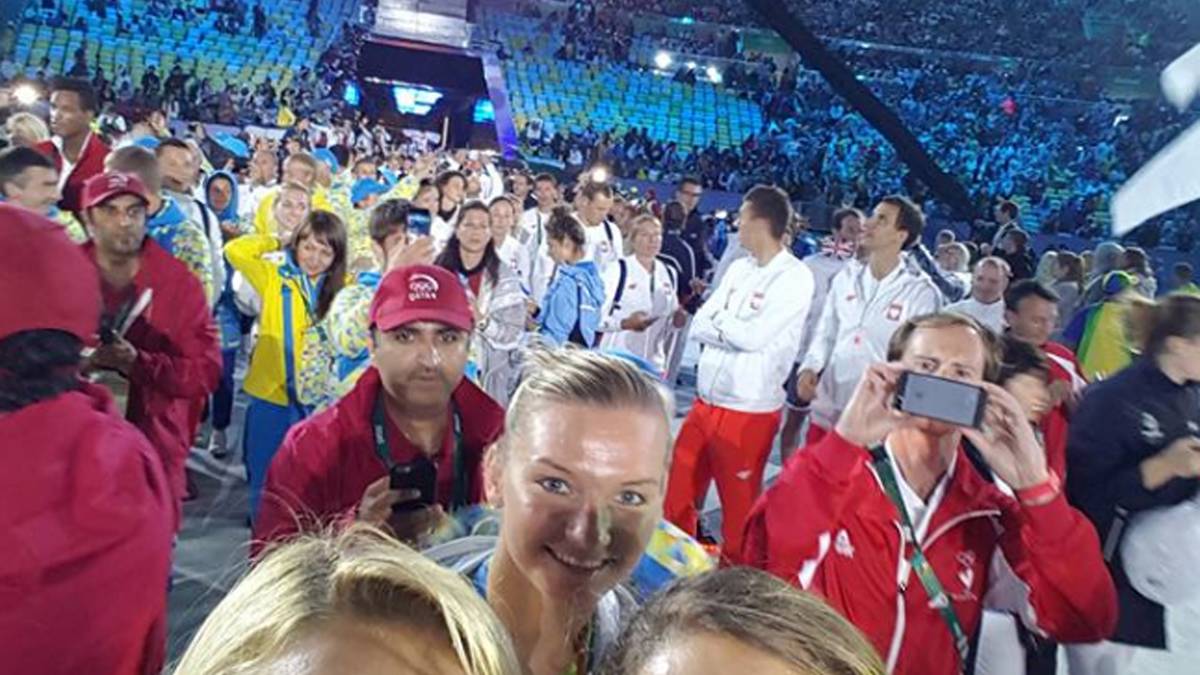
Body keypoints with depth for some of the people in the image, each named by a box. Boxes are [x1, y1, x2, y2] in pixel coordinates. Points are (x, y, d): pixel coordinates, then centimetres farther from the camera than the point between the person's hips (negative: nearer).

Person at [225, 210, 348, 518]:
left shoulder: (343, 287, 2)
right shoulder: (274, 276, -3)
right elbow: (236, 251, -14)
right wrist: (277, 243, -4)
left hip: (320, 400, 2)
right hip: (272, 396, -1)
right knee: (266, 483, 14)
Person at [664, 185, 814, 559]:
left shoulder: (795, 277, -12)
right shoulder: (739, 268, 9)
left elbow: (755, 336, -20)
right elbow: (698, 325, 4)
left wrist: (719, 321, -4)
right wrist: (735, 331, -13)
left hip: (749, 410, -7)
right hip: (705, 401, 7)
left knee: (739, 507, 11)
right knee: (675, 493, 18)